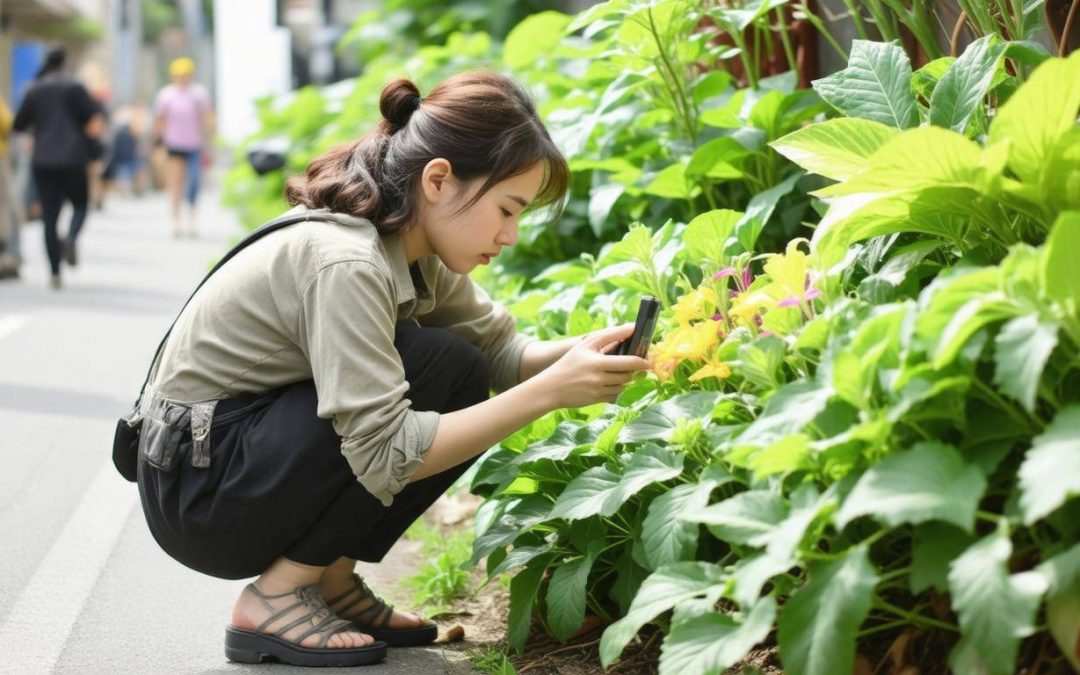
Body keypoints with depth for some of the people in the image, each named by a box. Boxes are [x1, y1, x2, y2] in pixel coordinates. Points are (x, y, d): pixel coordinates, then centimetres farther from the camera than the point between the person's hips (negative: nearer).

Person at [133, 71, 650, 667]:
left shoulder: (412, 248, -1)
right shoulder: (344, 263, -28)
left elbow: (499, 348, 5)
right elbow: (386, 457, -30)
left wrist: (582, 351, -16)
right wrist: (550, 391, -31)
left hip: (258, 452, 9)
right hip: (196, 487, -9)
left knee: (465, 383, -1)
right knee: (443, 371, -20)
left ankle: (331, 582, 7)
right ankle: (276, 598, -12)